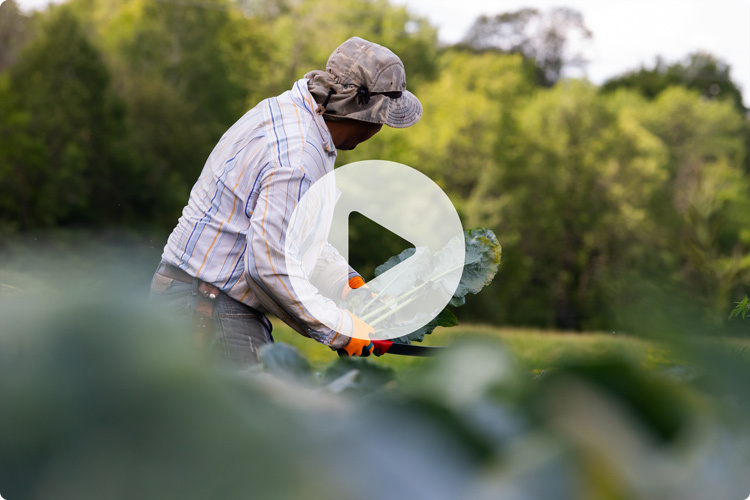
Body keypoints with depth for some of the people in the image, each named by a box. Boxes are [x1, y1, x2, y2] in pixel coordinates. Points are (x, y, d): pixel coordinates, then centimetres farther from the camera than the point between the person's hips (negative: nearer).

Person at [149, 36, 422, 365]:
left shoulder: (285, 108, 10)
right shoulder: (298, 158, -23)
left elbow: (295, 233, 21)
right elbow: (270, 266, -25)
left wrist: (349, 284, 17)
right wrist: (339, 329, -15)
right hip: (208, 309, -11)